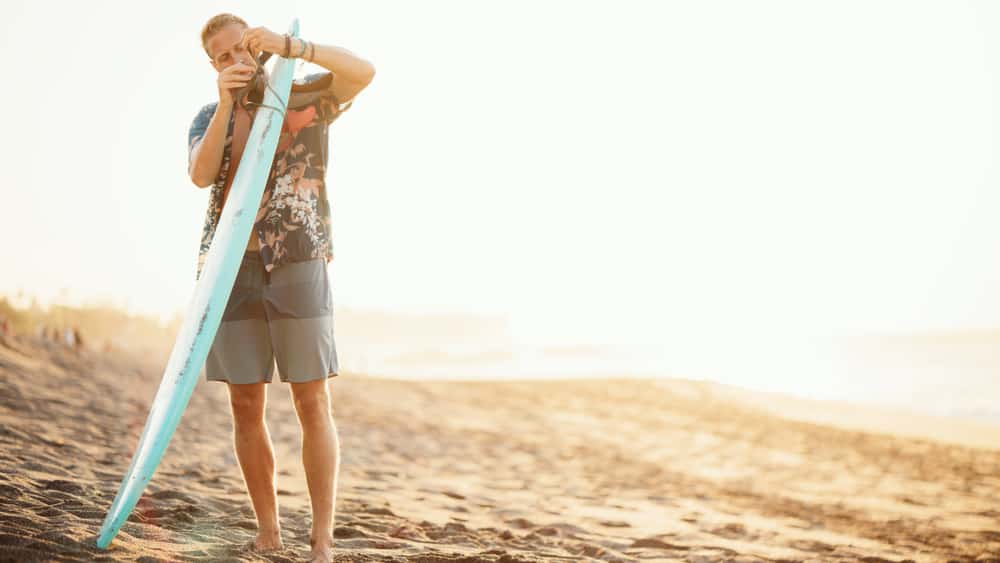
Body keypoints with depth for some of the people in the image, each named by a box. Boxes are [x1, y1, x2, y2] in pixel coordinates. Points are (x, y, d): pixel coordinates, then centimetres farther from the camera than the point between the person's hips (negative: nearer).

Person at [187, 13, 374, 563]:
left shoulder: (308, 94, 5)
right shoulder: (207, 119, 12)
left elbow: (363, 70, -17)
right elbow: (201, 175, -10)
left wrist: (287, 43, -28)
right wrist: (225, 102, -21)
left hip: (298, 266, -3)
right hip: (233, 270, 3)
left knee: (313, 405, -6)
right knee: (246, 407, 1)